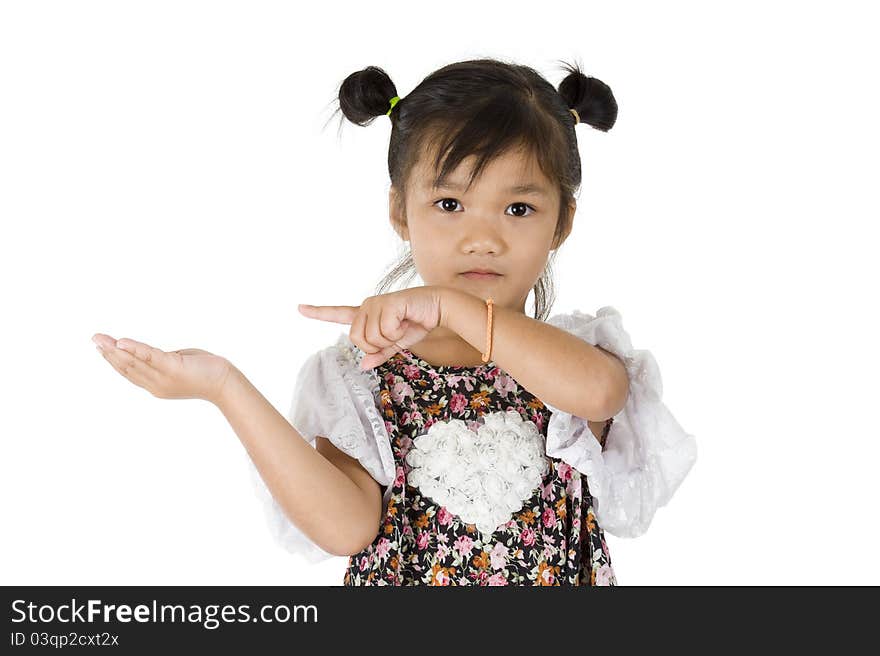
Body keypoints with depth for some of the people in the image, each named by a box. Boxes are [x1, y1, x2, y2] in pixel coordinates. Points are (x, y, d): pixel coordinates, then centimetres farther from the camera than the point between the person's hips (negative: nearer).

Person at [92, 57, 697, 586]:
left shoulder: (576, 349, -7)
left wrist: (452, 307, -34)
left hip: (561, 577, 1)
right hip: (406, 578, 0)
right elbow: (348, 528, -21)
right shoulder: (358, 378, -8)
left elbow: (598, 390, -31)